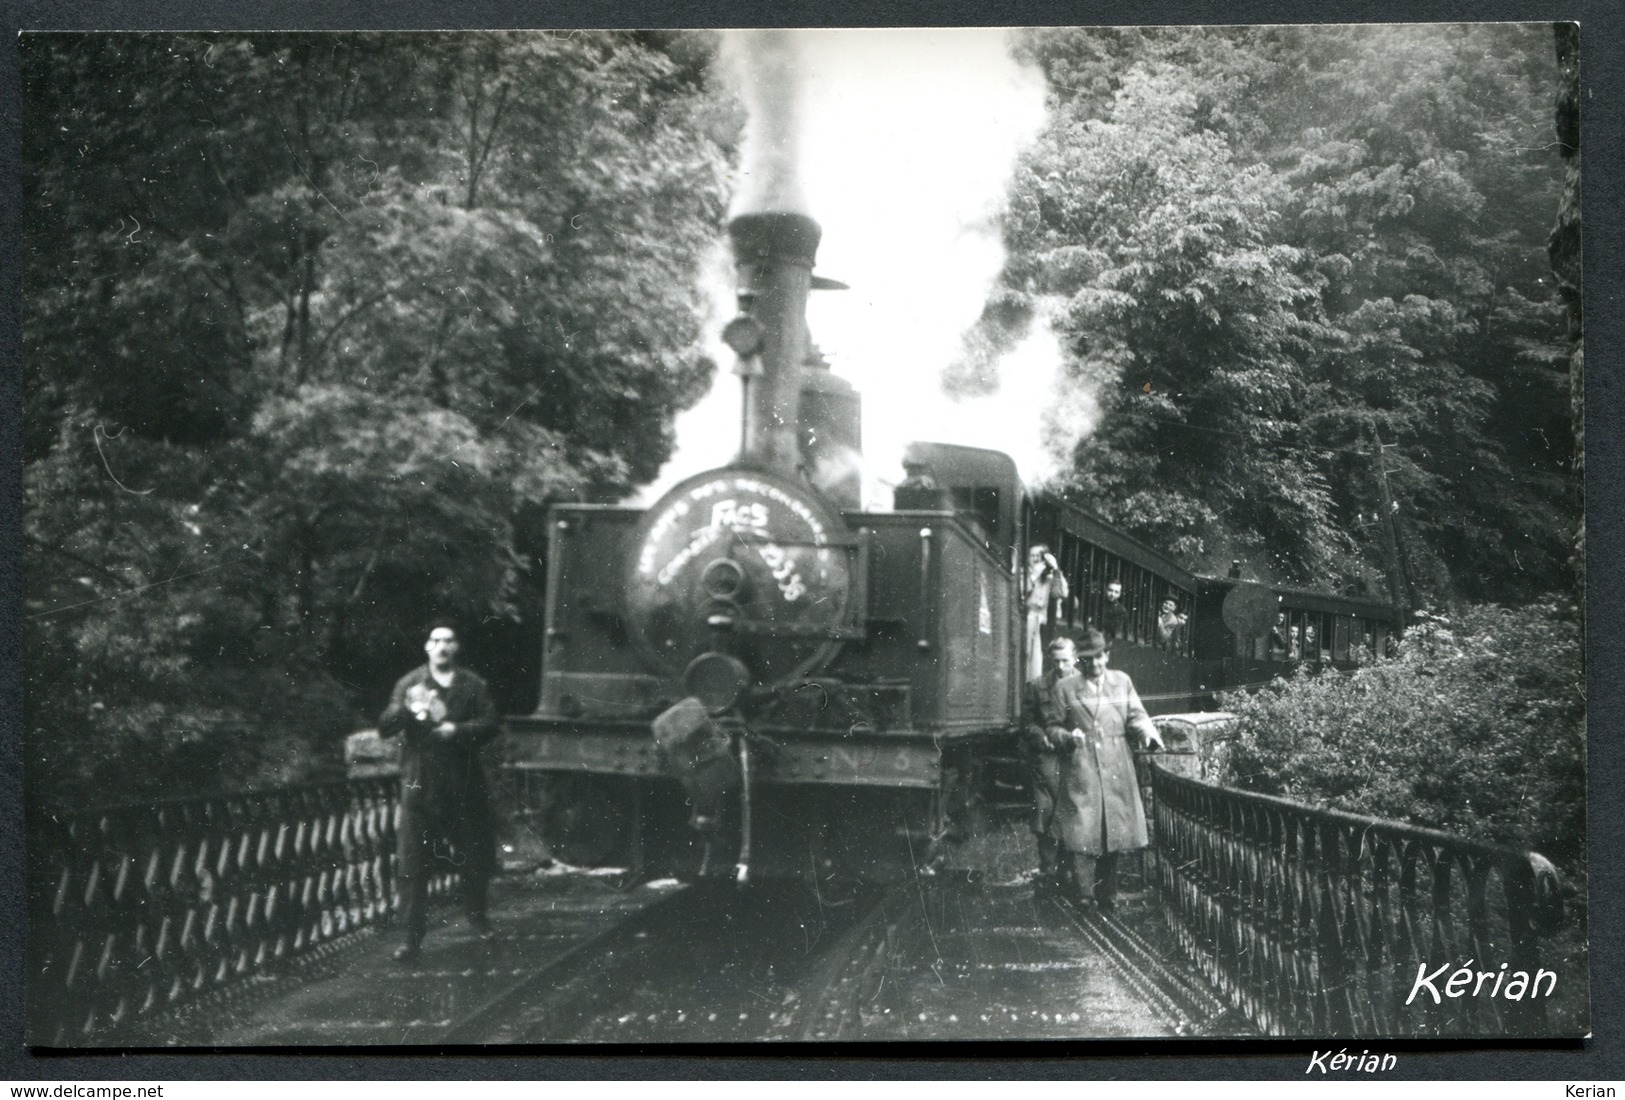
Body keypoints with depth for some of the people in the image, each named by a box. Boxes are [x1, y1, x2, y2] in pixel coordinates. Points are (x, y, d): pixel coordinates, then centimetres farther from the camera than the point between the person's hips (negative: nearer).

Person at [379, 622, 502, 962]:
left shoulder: (473, 685, 5)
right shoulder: (409, 684, 2)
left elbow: (492, 723, -3)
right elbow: (384, 727, -5)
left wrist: (458, 730, -17)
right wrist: (407, 709, -24)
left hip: (465, 782, 2)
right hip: (420, 784, -1)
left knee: (477, 852, 11)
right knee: (413, 862, -2)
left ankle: (475, 911, 37)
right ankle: (413, 936, 8)